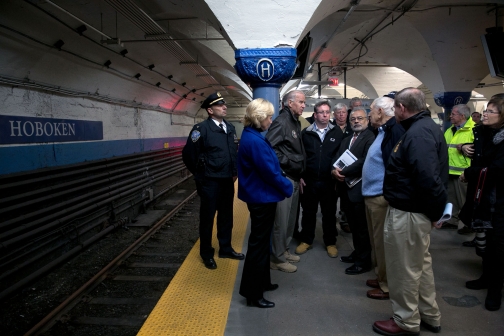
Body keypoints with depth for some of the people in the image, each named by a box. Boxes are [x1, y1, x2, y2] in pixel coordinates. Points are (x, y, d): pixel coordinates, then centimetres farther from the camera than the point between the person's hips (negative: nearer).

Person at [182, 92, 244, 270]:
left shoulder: (230, 128, 8)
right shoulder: (201, 128, -13)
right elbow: (188, 154, -10)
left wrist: (234, 172, 11)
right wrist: (200, 175, -1)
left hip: (227, 181, 6)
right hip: (210, 182, -6)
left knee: (226, 216, 16)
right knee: (207, 217, 8)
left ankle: (225, 248, 33)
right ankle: (207, 254, 24)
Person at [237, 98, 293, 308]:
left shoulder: (251, 136, 9)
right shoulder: (255, 140, -24)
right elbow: (270, 172, -23)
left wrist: (283, 185, 9)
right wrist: (288, 187, -7)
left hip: (260, 196, 10)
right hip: (262, 198, -10)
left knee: (261, 241, 20)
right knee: (258, 244, 0)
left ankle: (261, 282, 36)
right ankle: (252, 293, 13)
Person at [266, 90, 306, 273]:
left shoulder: (295, 122, 15)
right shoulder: (281, 122, -14)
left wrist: (299, 174, 16)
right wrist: (285, 163, -18)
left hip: (294, 178, 10)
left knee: (290, 218, 17)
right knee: (281, 220, -1)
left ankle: (284, 251, 32)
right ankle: (277, 258, 11)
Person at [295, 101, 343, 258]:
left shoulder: (337, 132, 0)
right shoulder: (306, 133, 1)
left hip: (329, 181, 0)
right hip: (309, 180, 0)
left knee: (329, 213, 11)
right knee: (308, 212, 12)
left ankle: (330, 242, 27)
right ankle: (306, 240, 28)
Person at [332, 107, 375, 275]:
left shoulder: (371, 138, -12)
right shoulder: (346, 140, 18)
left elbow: (364, 161, -23)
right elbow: (337, 158, 11)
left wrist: (344, 172, -18)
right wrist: (334, 170, -10)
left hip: (360, 188, -8)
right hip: (346, 187, 8)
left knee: (362, 227, 3)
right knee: (354, 225, 18)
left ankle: (364, 261, 15)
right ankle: (357, 253, 33)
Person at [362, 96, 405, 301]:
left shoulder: (394, 131, -18)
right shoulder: (382, 131, 15)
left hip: (382, 197, -10)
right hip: (371, 195, 10)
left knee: (383, 243, 3)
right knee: (376, 241, 20)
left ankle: (388, 286, 19)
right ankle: (381, 277, 35)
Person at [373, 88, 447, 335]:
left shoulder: (418, 133, -23)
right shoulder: (426, 127, 11)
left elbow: (428, 178, -30)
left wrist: (434, 211, -18)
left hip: (408, 213, -11)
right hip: (415, 210, 11)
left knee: (404, 268, 6)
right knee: (420, 263, 22)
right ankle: (429, 315, 38)